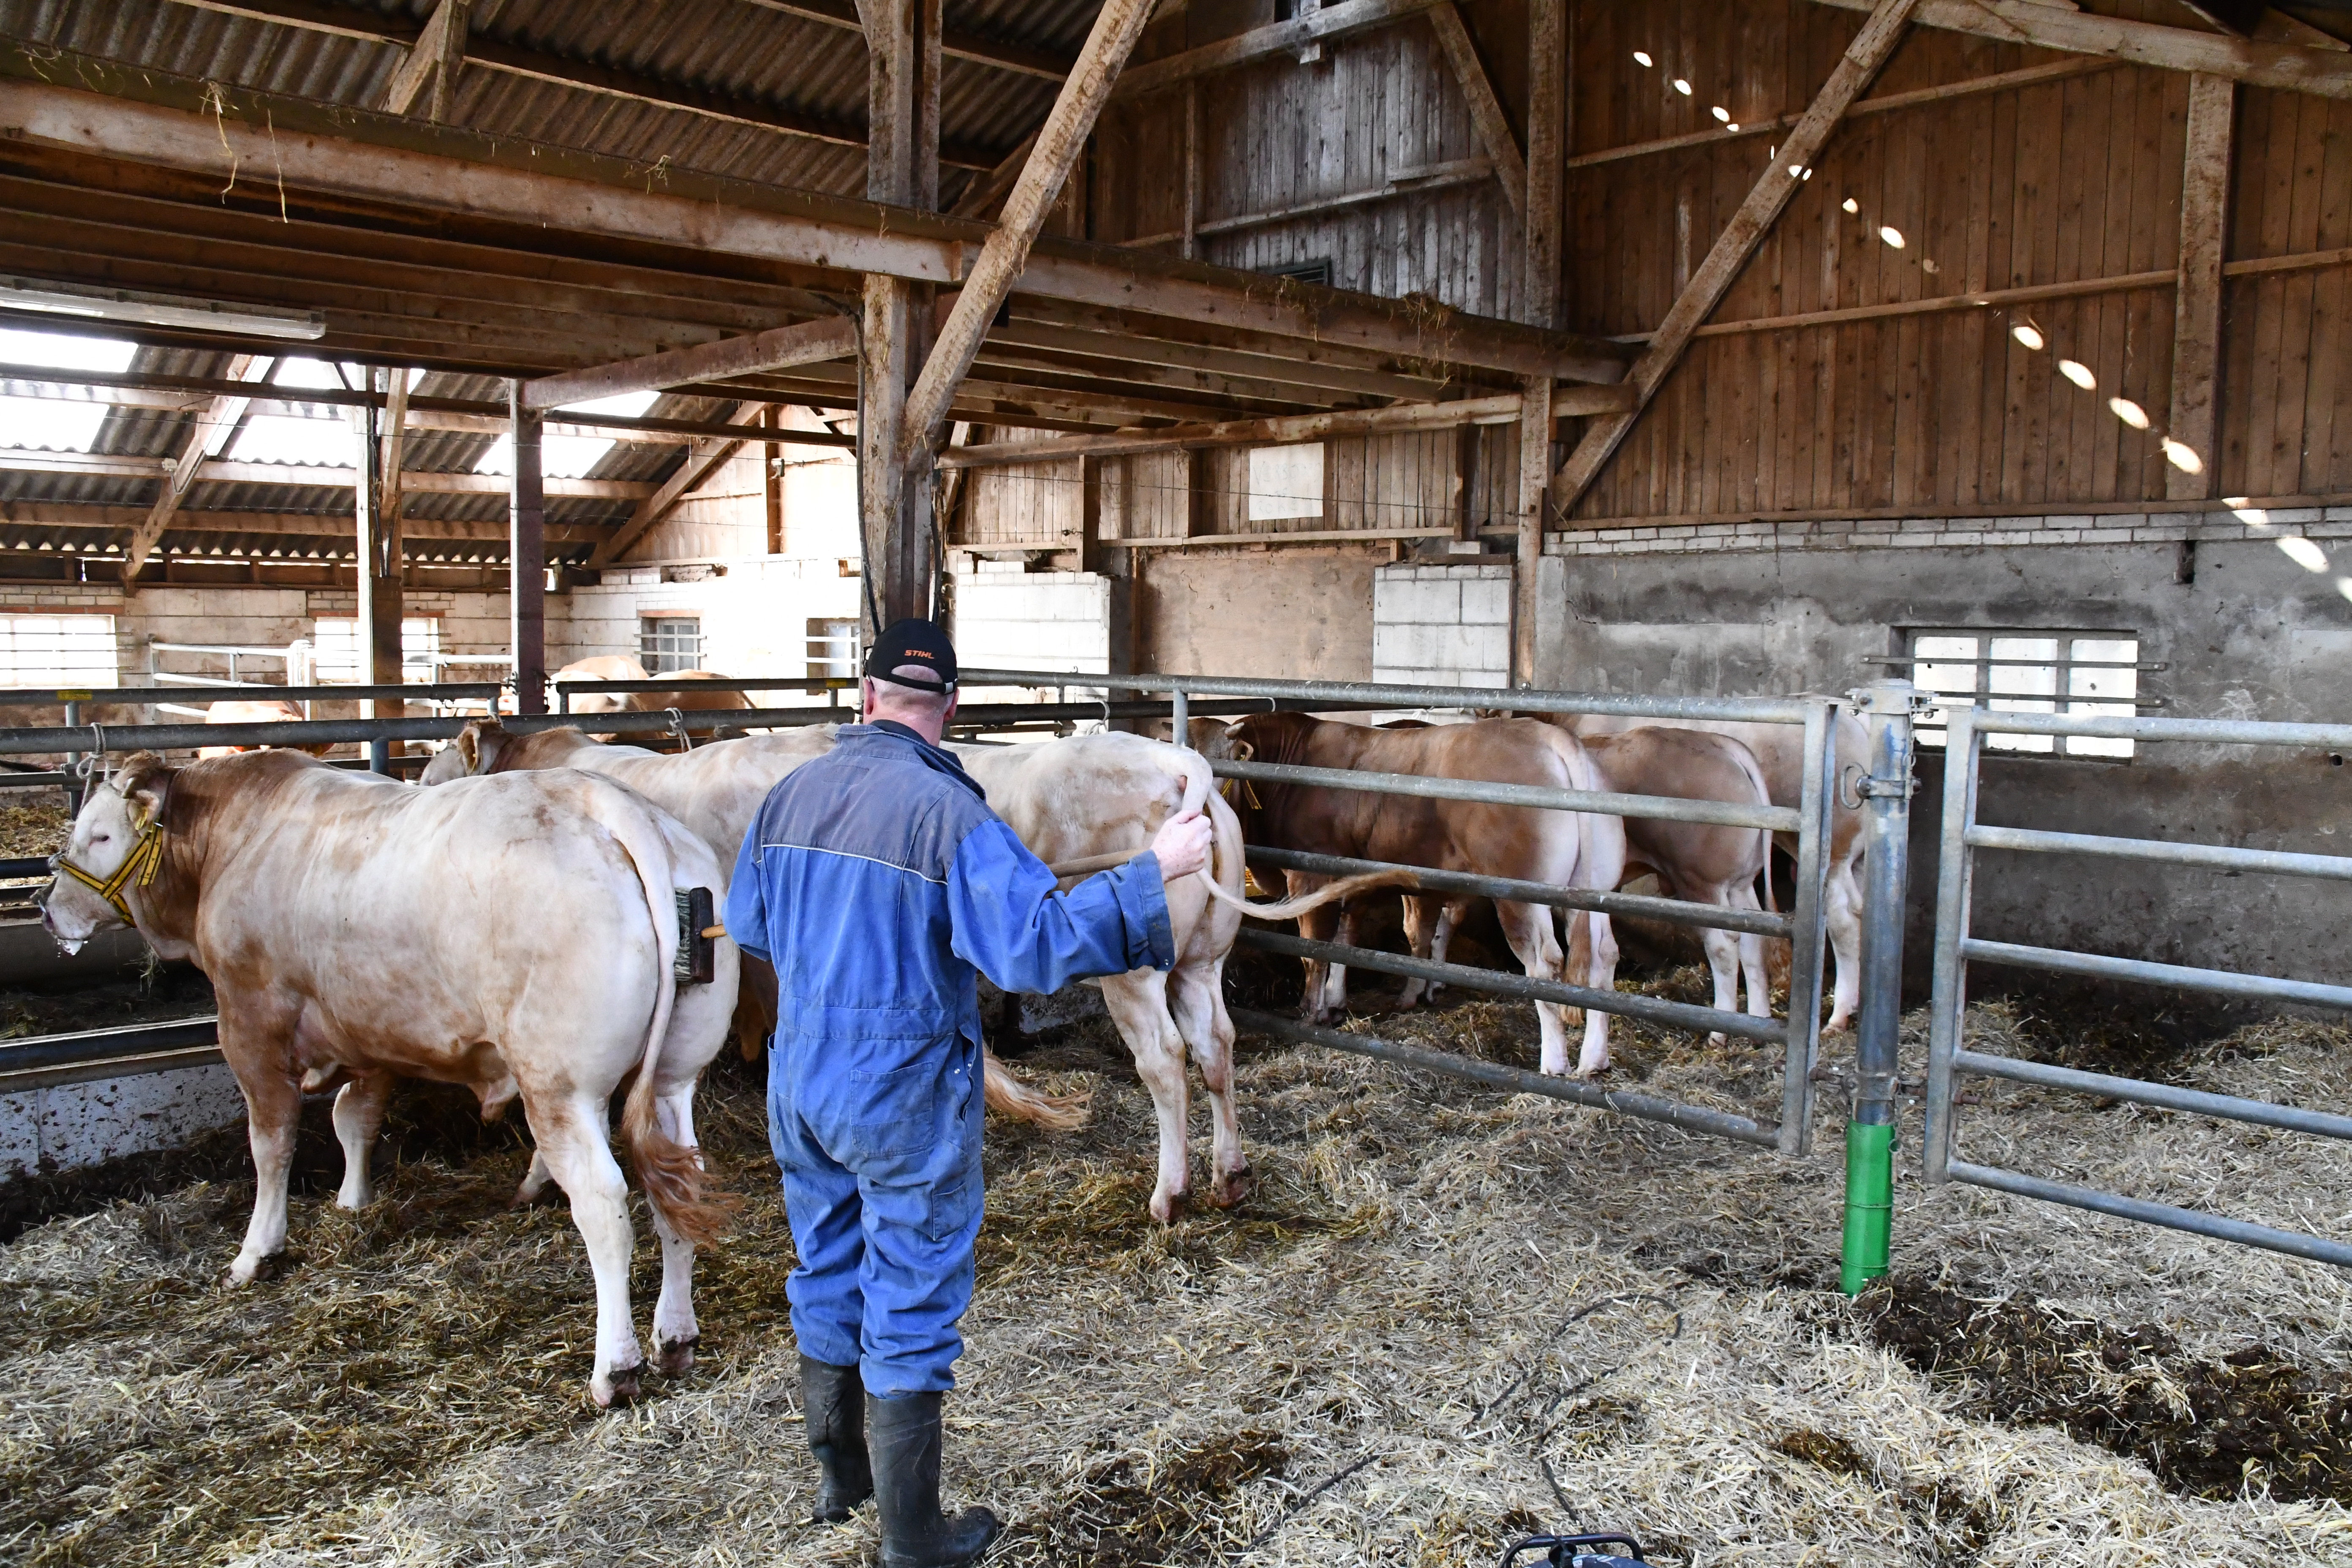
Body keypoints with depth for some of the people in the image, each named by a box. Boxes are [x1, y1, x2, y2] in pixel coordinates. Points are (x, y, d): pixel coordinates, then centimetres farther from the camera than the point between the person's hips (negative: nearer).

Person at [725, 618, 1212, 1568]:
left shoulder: (789, 794, 1)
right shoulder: (946, 807, -20)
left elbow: (748, 928, 14)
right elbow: (1036, 941, -27)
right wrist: (1155, 871, -22)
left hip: (799, 1081, 6)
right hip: (907, 1094, -6)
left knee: (826, 1278, 23)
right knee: (911, 1307, 7)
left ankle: (840, 1477, 42)